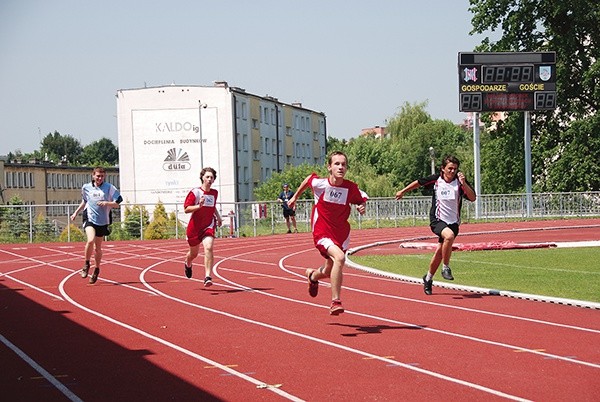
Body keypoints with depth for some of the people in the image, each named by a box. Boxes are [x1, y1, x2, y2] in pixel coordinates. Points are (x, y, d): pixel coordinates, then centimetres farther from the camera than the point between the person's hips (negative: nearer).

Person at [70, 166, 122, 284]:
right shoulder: (86, 187, 6)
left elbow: (116, 204, -1)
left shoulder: (109, 188, -1)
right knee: (90, 240, -26)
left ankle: (96, 269, 31)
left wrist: (107, 203, -19)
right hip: (89, 218, 0)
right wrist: (76, 213, 21)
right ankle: (86, 264, -3)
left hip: (103, 221, 0)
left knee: (98, 248, 9)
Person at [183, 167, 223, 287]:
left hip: (208, 226, 2)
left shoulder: (214, 193, 6)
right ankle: (187, 263, 53)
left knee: (208, 248, -24)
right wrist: (199, 206, -27)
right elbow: (186, 209, -13)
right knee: (194, 253, 15)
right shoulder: (195, 192, -9)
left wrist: (218, 216, 17)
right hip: (194, 227, -2)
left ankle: (208, 277, -27)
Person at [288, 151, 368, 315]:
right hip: (322, 233, -4)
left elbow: (362, 199, 10)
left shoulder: (351, 188, -10)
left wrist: (362, 207, -13)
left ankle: (313, 275, 58)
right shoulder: (320, 183, -14)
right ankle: (335, 302, -23)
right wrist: (295, 197, 21)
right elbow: (308, 179, 9)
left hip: (341, 234, 4)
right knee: (339, 257, -31)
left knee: (329, 272, 18)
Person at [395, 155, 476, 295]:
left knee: (439, 252, 7)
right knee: (449, 235, -33)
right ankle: (446, 268, -17)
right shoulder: (435, 179, -4)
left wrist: (463, 183, -28)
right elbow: (419, 182, 13)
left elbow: (473, 198, -16)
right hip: (437, 219, -2)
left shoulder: (460, 182, -5)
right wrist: (403, 191, 22)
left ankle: (428, 278, 31)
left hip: (453, 222, 2)